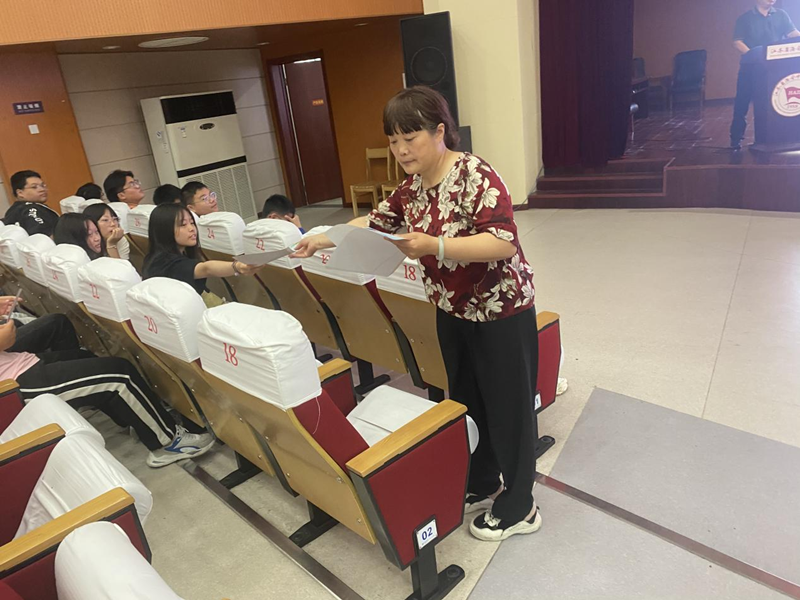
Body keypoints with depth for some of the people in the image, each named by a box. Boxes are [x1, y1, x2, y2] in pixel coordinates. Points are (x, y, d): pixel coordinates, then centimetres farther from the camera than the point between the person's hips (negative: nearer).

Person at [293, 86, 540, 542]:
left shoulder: (476, 176, -21)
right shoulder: (411, 187, 3)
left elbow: (504, 242, -29)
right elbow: (374, 222, 16)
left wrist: (434, 246, -37)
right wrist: (324, 239, 4)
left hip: (502, 312, -7)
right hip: (453, 312, 8)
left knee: (508, 409, 7)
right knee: (466, 403, 19)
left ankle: (519, 508, 27)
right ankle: (483, 484, 42)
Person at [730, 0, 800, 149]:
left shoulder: (781, 15, 12)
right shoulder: (745, 18, 4)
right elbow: (737, 42, -5)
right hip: (750, 66, -3)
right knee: (742, 102, -3)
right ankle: (736, 137, 4)